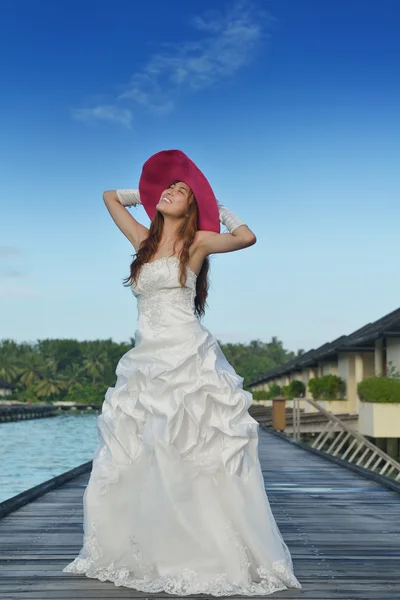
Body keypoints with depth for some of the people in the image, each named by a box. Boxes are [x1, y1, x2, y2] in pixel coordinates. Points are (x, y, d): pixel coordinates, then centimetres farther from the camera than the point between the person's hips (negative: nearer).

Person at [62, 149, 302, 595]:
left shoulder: (197, 242, 3)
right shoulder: (145, 241, 18)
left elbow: (247, 236, 13)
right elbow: (110, 197, 31)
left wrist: (217, 207, 19)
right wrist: (150, 193, 30)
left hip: (188, 361, -6)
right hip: (146, 365, 6)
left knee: (195, 463, -8)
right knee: (134, 467, 7)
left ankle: (215, 557, -2)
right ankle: (144, 555, 18)